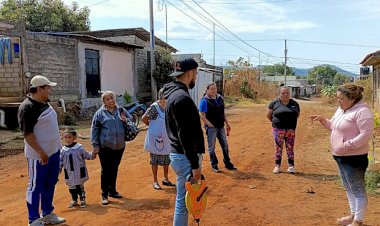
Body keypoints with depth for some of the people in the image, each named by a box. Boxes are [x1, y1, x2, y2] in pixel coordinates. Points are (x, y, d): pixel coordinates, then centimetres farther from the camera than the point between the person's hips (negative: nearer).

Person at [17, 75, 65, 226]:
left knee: (50, 184, 17)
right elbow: (27, 133, -21)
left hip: (53, 151, 9)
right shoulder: (28, 107, -18)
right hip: (39, 155, -9)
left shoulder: (45, 103, 10)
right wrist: (41, 153, -23)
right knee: (35, 186, 4)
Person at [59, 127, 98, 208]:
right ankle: (74, 200, 30)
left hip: (79, 171, -3)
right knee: (71, 187, 13)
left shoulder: (79, 147, -10)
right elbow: (60, 161, 3)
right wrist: (58, 170, 1)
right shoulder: (63, 150, -3)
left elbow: (86, 155, -4)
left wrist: (92, 154, -22)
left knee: (80, 186, 9)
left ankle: (82, 199, 24)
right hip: (69, 173, 3)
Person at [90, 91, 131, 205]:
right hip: (105, 147, -3)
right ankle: (104, 194, 10)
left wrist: (126, 121, -9)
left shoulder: (121, 110, 6)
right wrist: (95, 145, -5)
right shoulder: (100, 113, -3)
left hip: (119, 146, 4)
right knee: (105, 170, 0)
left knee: (114, 169, 15)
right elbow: (94, 129, -1)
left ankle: (112, 190, 30)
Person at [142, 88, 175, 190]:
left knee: (166, 159, 16)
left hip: (166, 138, 7)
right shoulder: (154, 107, -17)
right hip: (156, 138, -7)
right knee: (155, 160, 6)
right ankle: (155, 181, 19)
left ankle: (165, 179, 31)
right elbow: (144, 118, -17)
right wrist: (152, 127, -3)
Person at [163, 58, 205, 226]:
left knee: (184, 199, 20)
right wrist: (195, 165, -21)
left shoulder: (173, 94, 12)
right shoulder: (182, 98, -20)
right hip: (185, 157, -10)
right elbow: (186, 135, -24)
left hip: (178, 154, 10)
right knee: (184, 201, 1)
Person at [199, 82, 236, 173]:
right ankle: (214, 165, 20)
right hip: (211, 128, -6)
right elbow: (202, 115, -15)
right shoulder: (205, 101, -12)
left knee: (225, 145, 13)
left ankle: (227, 163, 27)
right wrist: (210, 125, -17)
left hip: (221, 127, 6)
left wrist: (227, 123, 14)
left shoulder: (220, 98, 8)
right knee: (211, 147, 6)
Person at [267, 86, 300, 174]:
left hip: (291, 130, 2)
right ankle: (277, 166, 13)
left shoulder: (294, 103, 7)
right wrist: (275, 122, 7)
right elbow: (268, 115, 5)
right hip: (278, 130, -2)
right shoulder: (274, 103, -1)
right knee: (278, 148, 3)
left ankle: (291, 166, 13)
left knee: (290, 148, 5)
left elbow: (298, 114, 19)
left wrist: (291, 122, 12)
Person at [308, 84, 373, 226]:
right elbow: (333, 126, 21)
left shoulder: (362, 111, -19)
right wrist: (322, 120, 4)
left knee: (358, 190, 3)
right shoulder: (341, 109, 10)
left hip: (354, 158, -10)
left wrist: (347, 145, -26)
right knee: (349, 189, 21)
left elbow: (366, 134, -25)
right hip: (341, 156, 10)